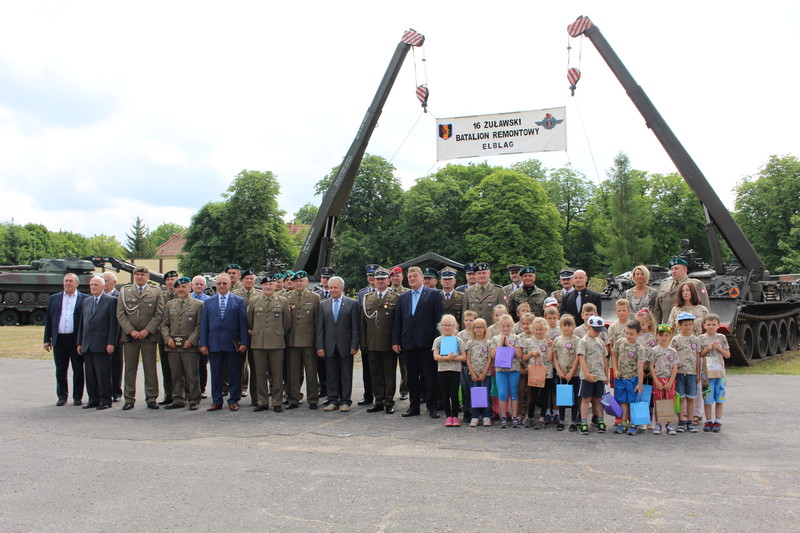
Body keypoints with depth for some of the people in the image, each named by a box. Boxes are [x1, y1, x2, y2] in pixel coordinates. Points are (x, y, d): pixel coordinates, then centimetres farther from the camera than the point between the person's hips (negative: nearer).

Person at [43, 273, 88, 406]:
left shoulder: (84, 299, 1)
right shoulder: (54, 299, 12)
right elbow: (48, 320, 12)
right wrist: (47, 340, 5)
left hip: (76, 339, -3)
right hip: (59, 339, 3)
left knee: (78, 370, 4)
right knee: (60, 370, 9)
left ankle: (77, 397, 14)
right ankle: (62, 396, 20)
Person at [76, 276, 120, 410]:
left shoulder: (111, 301, -1)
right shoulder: (86, 301, 18)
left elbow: (114, 324, -7)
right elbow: (81, 323, 19)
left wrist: (111, 343, -13)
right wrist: (79, 343, 13)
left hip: (101, 345, -6)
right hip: (87, 346, 6)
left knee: (103, 374, -3)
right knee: (90, 374, 9)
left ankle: (105, 400, 4)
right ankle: (93, 399, 17)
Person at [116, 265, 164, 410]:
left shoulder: (156, 292, 8)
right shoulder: (124, 291, 11)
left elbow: (159, 314, 1)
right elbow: (120, 314, 4)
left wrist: (147, 330, -10)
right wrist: (131, 331, -7)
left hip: (149, 336, -1)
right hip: (129, 336, 1)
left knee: (150, 368, 1)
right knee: (130, 369, 4)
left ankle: (151, 398, 8)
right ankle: (129, 399, 11)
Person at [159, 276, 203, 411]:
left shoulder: (198, 305, 4)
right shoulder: (169, 304, 16)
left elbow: (199, 326, -1)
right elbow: (163, 324, 12)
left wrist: (191, 340, -12)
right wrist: (167, 338, -3)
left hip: (189, 346, -4)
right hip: (172, 346, 4)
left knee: (192, 375, -2)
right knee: (176, 375, 8)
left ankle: (194, 401, 7)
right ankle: (178, 400, 18)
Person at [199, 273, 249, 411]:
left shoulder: (239, 301, 5)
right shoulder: (208, 302, 12)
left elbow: (243, 323, 0)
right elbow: (203, 324, 9)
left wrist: (244, 342, -7)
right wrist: (203, 343, 1)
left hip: (233, 344, -2)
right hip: (214, 344, 2)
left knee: (234, 373, 3)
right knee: (215, 373, 6)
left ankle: (233, 400, 13)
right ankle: (216, 401, 15)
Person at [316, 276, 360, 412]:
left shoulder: (352, 303, 1)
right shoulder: (323, 305, 9)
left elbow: (356, 327, -3)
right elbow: (320, 328, 7)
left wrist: (354, 345, -9)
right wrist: (320, 346, -1)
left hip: (345, 346, -3)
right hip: (329, 346, 3)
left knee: (346, 375, 4)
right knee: (331, 374, 6)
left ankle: (345, 401, 11)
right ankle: (333, 400, 15)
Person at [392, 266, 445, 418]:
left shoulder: (433, 294, 2)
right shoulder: (402, 297, 15)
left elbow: (439, 318, -2)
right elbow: (398, 321, 13)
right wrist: (395, 341, 5)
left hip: (426, 342, -4)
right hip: (409, 343, 4)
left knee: (429, 375, -1)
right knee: (411, 376, 8)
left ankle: (432, 406, 7)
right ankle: (414, 406, 16)